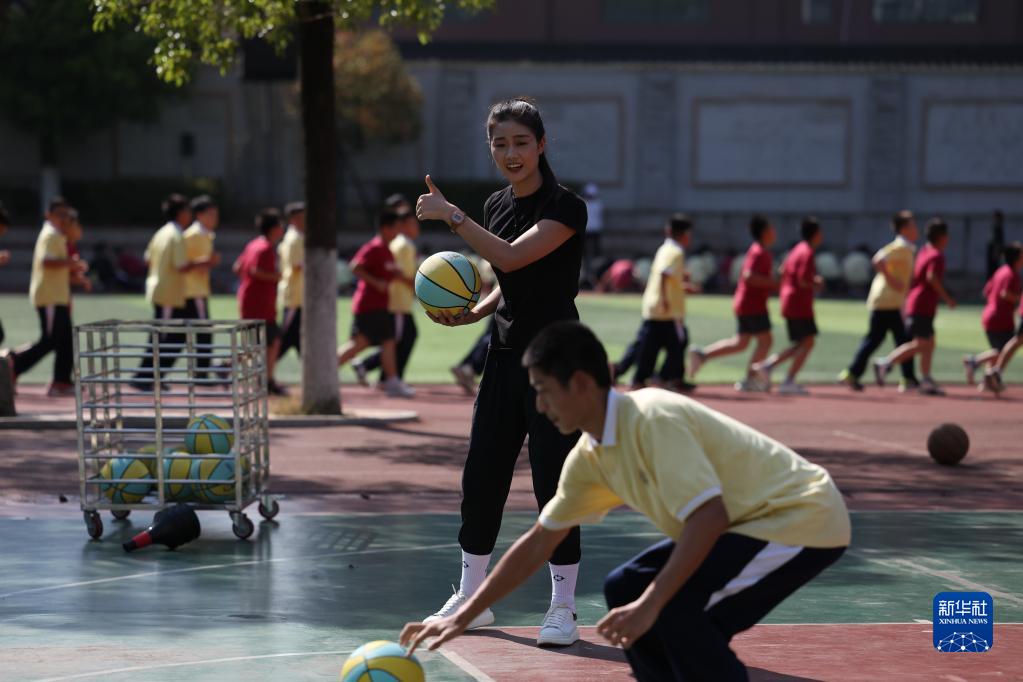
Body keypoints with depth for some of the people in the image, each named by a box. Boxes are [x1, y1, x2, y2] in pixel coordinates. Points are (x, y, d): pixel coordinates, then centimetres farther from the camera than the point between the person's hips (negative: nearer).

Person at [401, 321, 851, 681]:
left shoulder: (653, 420, -24)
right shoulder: (591, 456, 3)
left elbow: (709, 516, -32)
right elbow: (537, 544, 12)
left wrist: (651, 604, -32)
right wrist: (463, 617, 11)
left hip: (805, 519, -10)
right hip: (753, 522, 10)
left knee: (675, 604, -23)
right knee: (625, 590, 8)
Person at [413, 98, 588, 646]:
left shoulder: (565, 207, -13)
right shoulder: (496, 206, 10)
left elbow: (513, 257, -26)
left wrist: (451, 215, -22)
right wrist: (469, 314, 3)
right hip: (506, 354, 7)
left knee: (553, 478, -5)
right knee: (481, 475, 9)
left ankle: (563, 609, 5)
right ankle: (470, 598, 21)